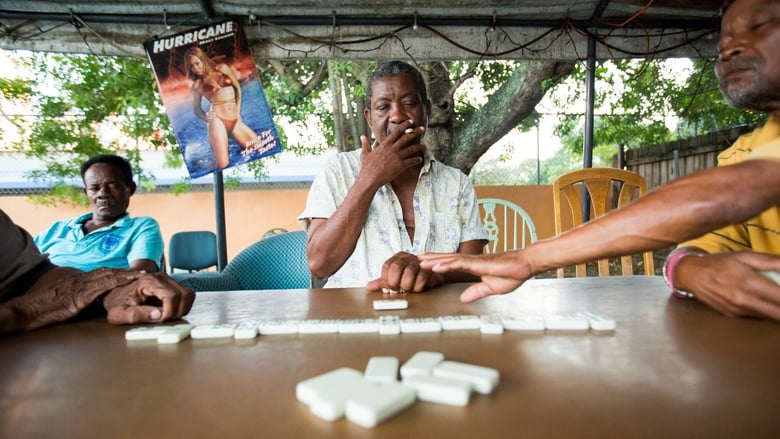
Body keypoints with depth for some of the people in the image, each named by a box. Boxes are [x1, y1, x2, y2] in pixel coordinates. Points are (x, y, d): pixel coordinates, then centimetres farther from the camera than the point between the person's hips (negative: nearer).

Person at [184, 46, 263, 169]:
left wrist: (238, 109, 4)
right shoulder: (197, 85, 8)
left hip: (235, 119, 3)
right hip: (217, 120, -3)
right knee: (222, 165, -19)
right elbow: (196, 107, 14)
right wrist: (206, 117, -7)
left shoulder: (222, 69, 10)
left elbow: (238, 88, 14)